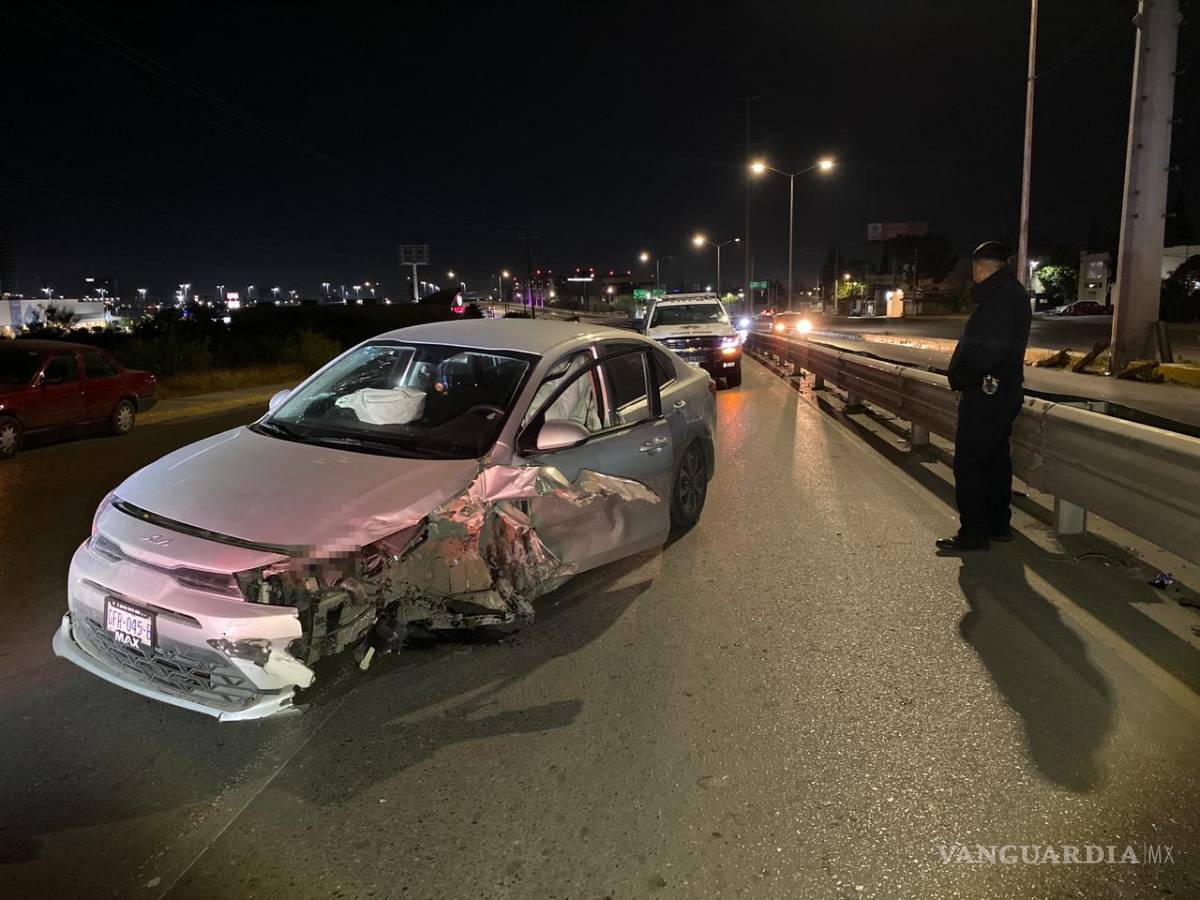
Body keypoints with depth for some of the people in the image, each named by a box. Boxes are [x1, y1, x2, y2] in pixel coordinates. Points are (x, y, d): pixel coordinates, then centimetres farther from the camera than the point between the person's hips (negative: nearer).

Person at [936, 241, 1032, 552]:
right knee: (996, 459, 17)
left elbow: (991, 349, -27)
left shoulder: (999, 296, -17)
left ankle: (973, 533, 0)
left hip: (985, 394, -11)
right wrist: (963, 376, 8)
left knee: (968, 463, -5)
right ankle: (998, 524, 27)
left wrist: (960, 377, -15)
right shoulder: (1014, 293, 16)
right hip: (1004, 392, 11)